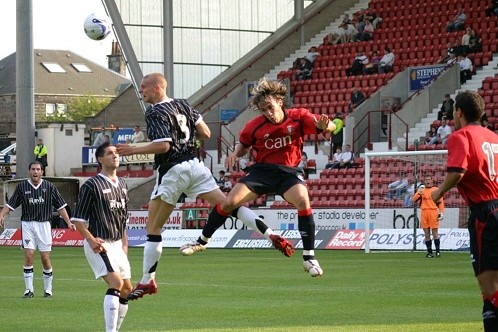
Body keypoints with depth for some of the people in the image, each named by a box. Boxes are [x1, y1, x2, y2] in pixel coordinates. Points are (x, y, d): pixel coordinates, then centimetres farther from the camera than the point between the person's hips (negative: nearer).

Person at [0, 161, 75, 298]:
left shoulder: (49, 187, 3)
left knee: (45, 258, -1)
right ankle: (29, 289, -3)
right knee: (29, 255, -10)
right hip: (27, 224, 0)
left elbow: (60, 206, 6)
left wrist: (68, 222, -1)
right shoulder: (22, 186, 2)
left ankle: (48, 289, 12)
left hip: (44, 224, 0)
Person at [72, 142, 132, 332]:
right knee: (116, 283, -22)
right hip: (99, 245, -8)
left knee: (126, 290, 7)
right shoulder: (91, 185, -9)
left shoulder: (122, 185, 14)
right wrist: (91, 240, -21)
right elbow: (77, 220, -8)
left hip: (117, 244, 8)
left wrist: (125, 245, 18)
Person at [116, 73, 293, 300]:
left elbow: (163, 146, -20)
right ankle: (271, 235, -10)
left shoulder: (154, 113, -11)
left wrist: (133, 150, -11)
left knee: (153, 228, 2)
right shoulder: (182, 105, 12)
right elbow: (205, 133, 13)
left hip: (171, 171, -7)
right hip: (194, 165, 7)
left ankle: (147, 281, 3)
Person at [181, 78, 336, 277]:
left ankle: (309, 258, -22)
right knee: (229, 203, -8)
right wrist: (236, 153, -8)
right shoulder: (256, 125, -4)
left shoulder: (298, 117, -10)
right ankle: (201, 241, 16)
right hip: (262, 170, 2)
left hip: (289, 171, -2)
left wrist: (324, 125, -40)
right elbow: (244, 143, 15)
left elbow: (329, 127, -16)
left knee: (303, 201, -31)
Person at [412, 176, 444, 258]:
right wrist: (419, 192, -9)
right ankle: (429, 252, 7)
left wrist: (441, 212, -5)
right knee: (426, 234, 3)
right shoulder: (421, 189, 15)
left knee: (435, 232, -6)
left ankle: (438, 251, -1)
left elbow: (441, 202, 4)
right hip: (424, 213, 3)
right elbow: (414, 200, 6)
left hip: (433, 212, -3)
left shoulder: (436, 190, 7)